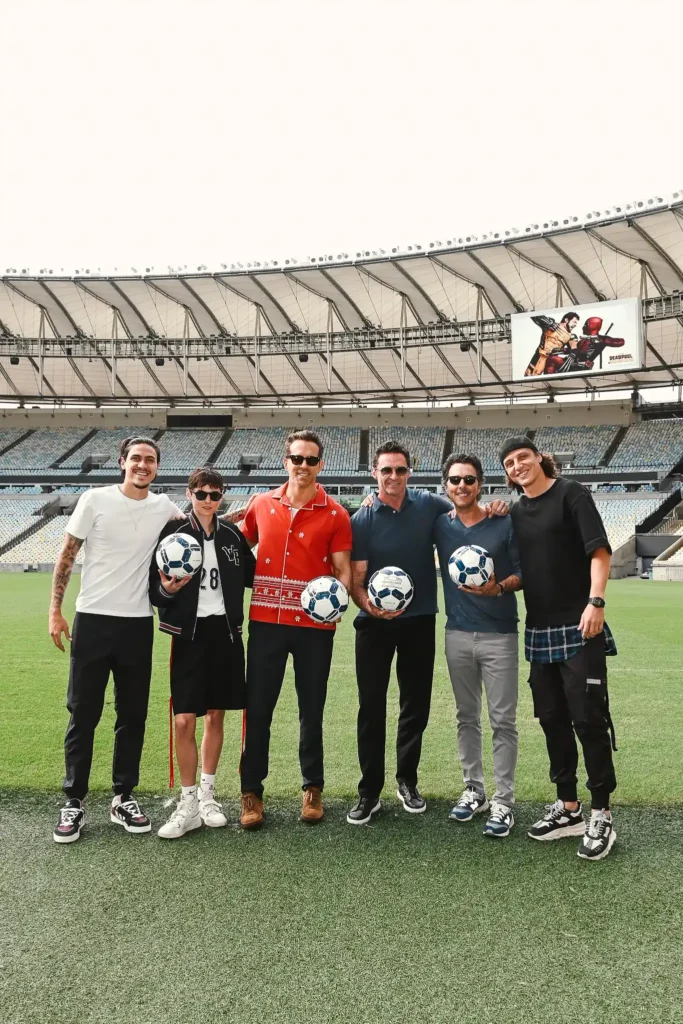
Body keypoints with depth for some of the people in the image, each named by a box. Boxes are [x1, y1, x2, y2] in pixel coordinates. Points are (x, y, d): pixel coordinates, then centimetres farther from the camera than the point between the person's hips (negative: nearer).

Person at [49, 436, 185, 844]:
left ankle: (124, 798, 23)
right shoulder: (96, 500, -4)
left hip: (138, 623, 3)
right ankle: (74, 802, 18)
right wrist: (56, 610, -5)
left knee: (133, 715, 9)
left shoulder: (163, 507, 3)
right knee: (83, 714, 5)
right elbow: (67, 556, 0)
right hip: (93, 619, -2)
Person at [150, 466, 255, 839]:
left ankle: (207, 795, 27)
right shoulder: (171, 532, -4)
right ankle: (188, 804, 13)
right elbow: (154, 591, -3)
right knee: (184, 721, -4)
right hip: (189, 633, -2)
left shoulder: (232, 535, 4)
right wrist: (168, 589, -24)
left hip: (226, 632, 3)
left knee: (215, 716, 11)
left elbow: (252, 576, 12)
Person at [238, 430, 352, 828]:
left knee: (312, 710, 11)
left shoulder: (335, 514, -3)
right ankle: (252, 791, 20)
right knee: (258, 708, 6)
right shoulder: (261, 504, 4)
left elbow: (343, 568, -3)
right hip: (266, 621, 2)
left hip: (315, 624, -1)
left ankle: (313, 788, 28)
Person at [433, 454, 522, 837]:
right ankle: (474, 790, 27)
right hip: (458, 634, 3)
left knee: (504, 721, 0)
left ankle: (504, 802, 10)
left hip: (500, 634, -3)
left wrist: (499, 587, -21)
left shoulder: (504, 523, -4)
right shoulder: (440, 525, 4)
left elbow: (523, 573, -2)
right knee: (467, 717, 13)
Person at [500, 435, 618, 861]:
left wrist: (596, 601, -22)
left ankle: (601, 815, 11)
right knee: (552, 719, 11)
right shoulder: (516, 511, 12)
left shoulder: (570, 494, -4)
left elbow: (599, 549, -11)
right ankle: (569, 808, 24)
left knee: (588, 718, -3)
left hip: (578, 627, -6)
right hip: (540, 630, 6)